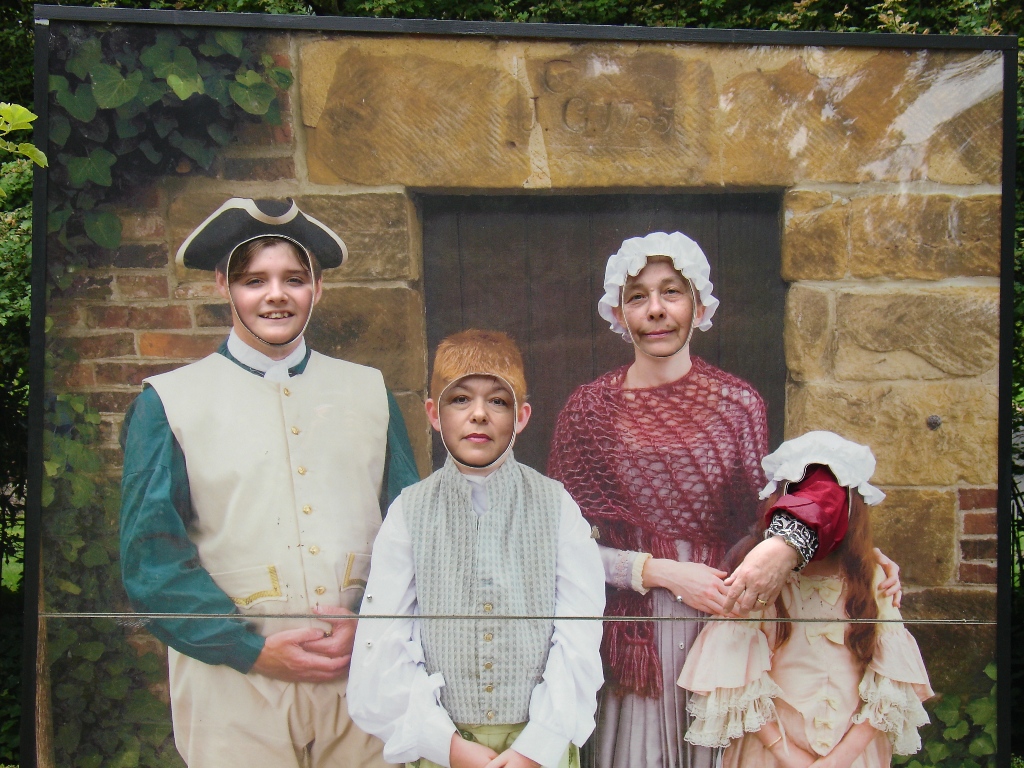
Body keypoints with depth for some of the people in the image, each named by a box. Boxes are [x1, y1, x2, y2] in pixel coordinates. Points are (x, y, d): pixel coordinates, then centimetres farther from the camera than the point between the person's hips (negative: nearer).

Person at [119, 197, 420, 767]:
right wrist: (254, 649, -10)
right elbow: (151, 557, -3)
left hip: (362, 672, 2)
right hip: (234, 685, -2)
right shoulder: (169, 401, 2)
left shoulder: (368, 391, 9)